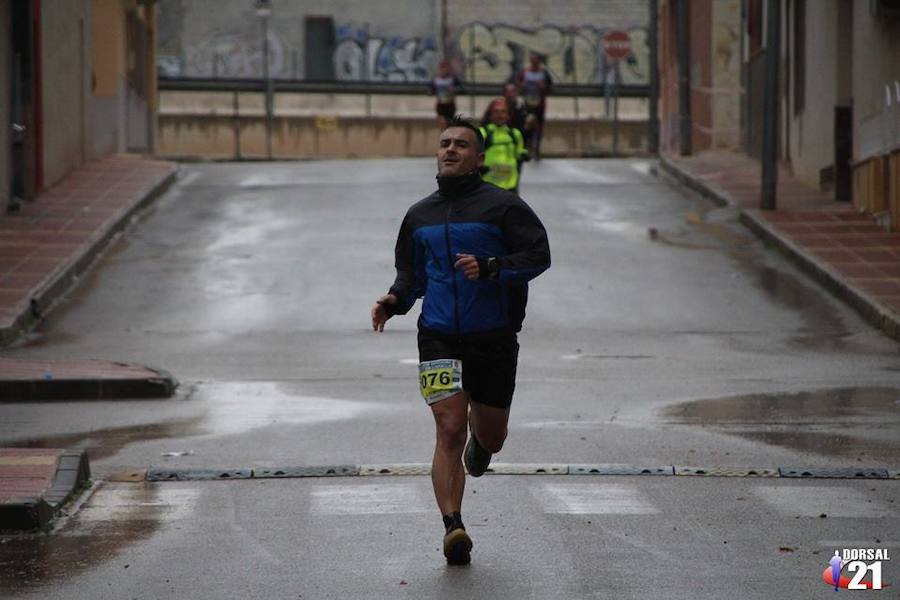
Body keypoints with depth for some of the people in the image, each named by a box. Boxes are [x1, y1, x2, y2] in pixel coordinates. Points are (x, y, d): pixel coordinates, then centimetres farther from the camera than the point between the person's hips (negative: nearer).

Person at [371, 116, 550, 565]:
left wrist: (490, 267, -23)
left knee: (491, 437, 12)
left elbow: (538, 255, -9)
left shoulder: (501, 206, -3)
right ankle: (453, 527, -20)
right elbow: (411, 272, 23)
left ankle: (480, 441, 51)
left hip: (494, 339, -1)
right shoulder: (420, 215, 12)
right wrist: (395, 300, 2)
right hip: (439, 338, 1)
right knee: (449, 430, -15)